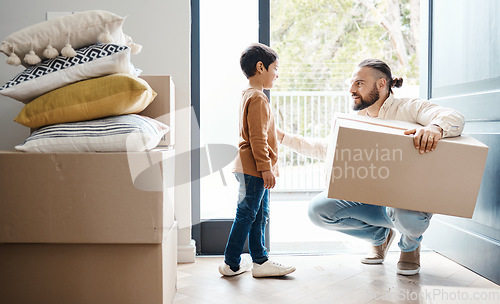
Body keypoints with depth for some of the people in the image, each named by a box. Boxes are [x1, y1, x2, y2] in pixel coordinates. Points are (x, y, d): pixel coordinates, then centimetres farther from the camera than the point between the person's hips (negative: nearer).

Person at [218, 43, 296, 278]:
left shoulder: (249, 95, 18)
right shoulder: (258, 98, -15)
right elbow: (257, 138, -20)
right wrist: (265, 168, -19)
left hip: (252, 169, 11)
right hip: (253, 169, -11)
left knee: (260, 215, 13)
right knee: (246, 215, -3)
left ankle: (260, 260, 20)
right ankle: (231, 264, 7)